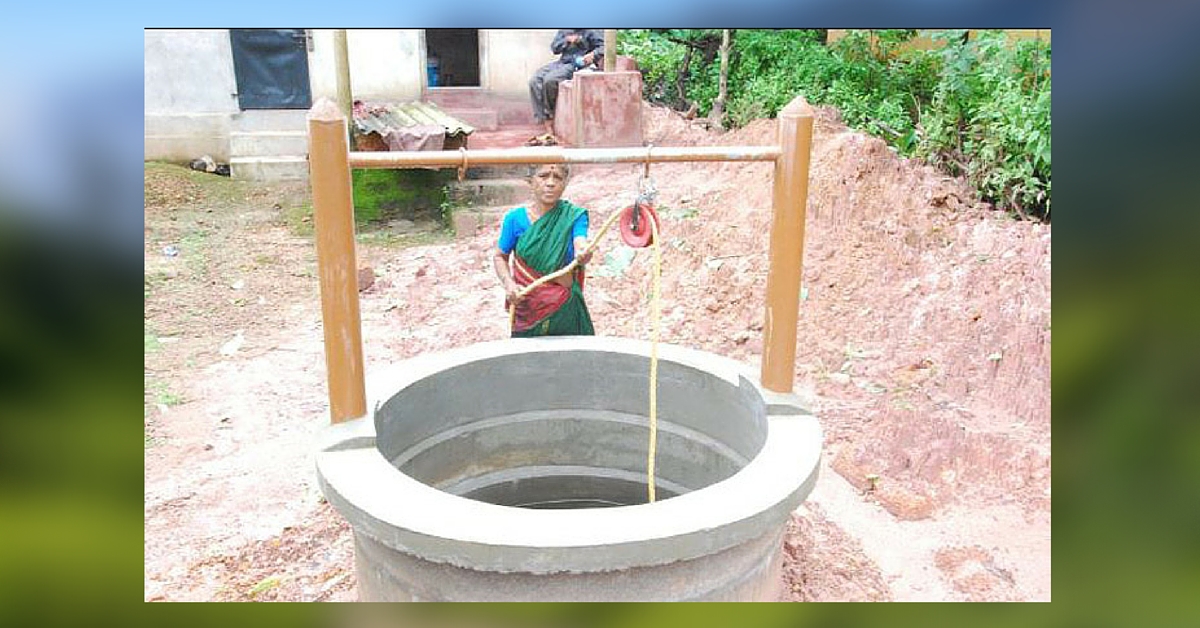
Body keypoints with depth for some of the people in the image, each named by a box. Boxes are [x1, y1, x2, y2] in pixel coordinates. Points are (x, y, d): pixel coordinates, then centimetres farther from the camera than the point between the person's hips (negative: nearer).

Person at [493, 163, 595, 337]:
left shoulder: (574, 216, -6)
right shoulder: (515, 218, -4)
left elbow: (581, 245, -23)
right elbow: (500, 256, 7)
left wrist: (584, 253, -46)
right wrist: (508, 284, -10)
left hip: (565, 309, 0)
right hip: (526, 310, 1)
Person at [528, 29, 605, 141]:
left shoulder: (593, 30, 0)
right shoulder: (564, 30, 18)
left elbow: (604, 46, -8)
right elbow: (554, 48, 15)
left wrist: (594, 54, -27)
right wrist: (567, 40, -2)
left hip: (578, 65, -7)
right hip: (561, 62, 7)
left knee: (549, 80, -30)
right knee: (534, 81, -16)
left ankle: (549, 116, -8)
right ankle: (547, 124, -21)